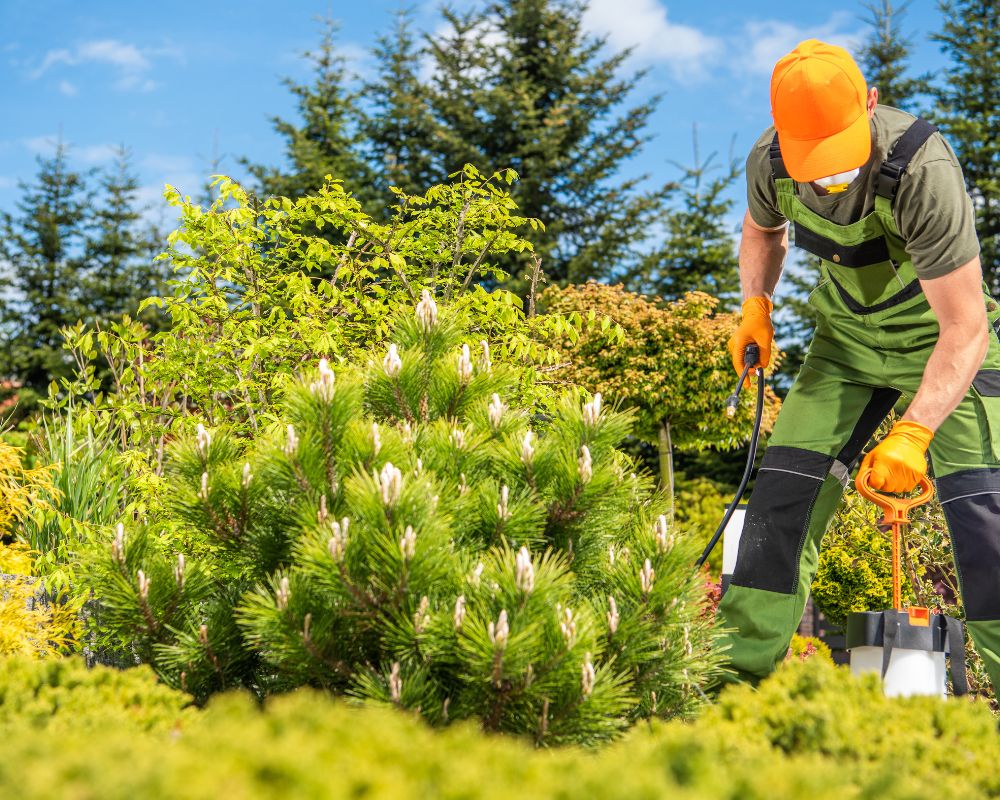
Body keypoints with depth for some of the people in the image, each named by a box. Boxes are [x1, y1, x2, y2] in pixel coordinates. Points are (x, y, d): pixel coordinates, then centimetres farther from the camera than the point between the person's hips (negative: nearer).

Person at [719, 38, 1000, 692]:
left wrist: (913, 434, -40)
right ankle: (746, 678, 5)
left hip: (942, 341, -4)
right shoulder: (771, 162, -17)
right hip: (848, 339, 5)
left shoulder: (921, 168, -35)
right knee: (783, 493, -4)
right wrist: (756, 304, -5)